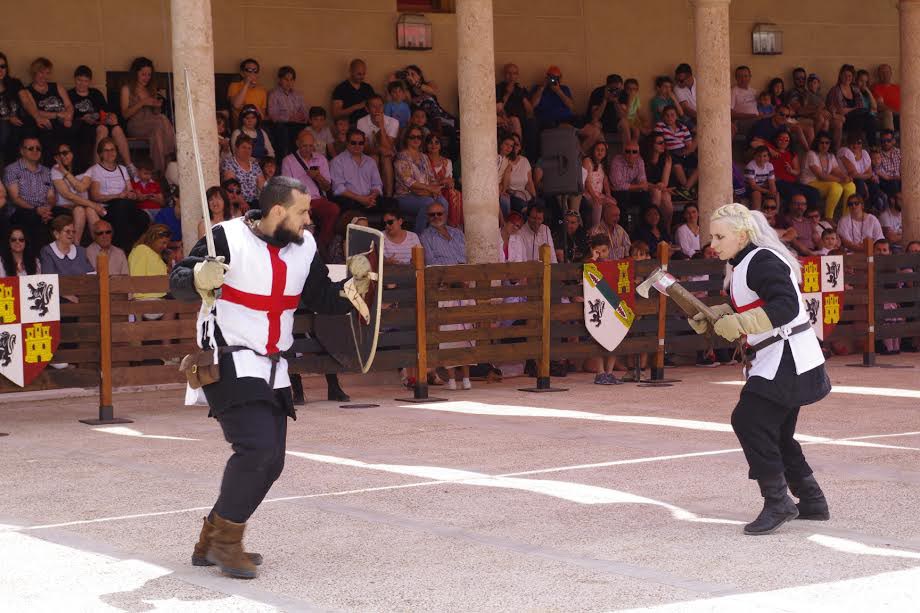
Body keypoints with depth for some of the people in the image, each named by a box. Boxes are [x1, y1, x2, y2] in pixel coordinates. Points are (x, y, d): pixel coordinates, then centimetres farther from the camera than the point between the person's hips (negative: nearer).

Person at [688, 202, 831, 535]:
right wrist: (711, 317, 10)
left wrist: (739, 324, -29)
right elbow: (743, 309, 26)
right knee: (776, 433, 17)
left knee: (749, 421, -16)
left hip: (786, 361, -11)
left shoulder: (762, 262, -17)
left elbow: (786, 306, -28)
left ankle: (777, 502, -10)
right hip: (781, 361, 11)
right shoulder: (746, 263, 15)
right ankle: (811, 502, 27)